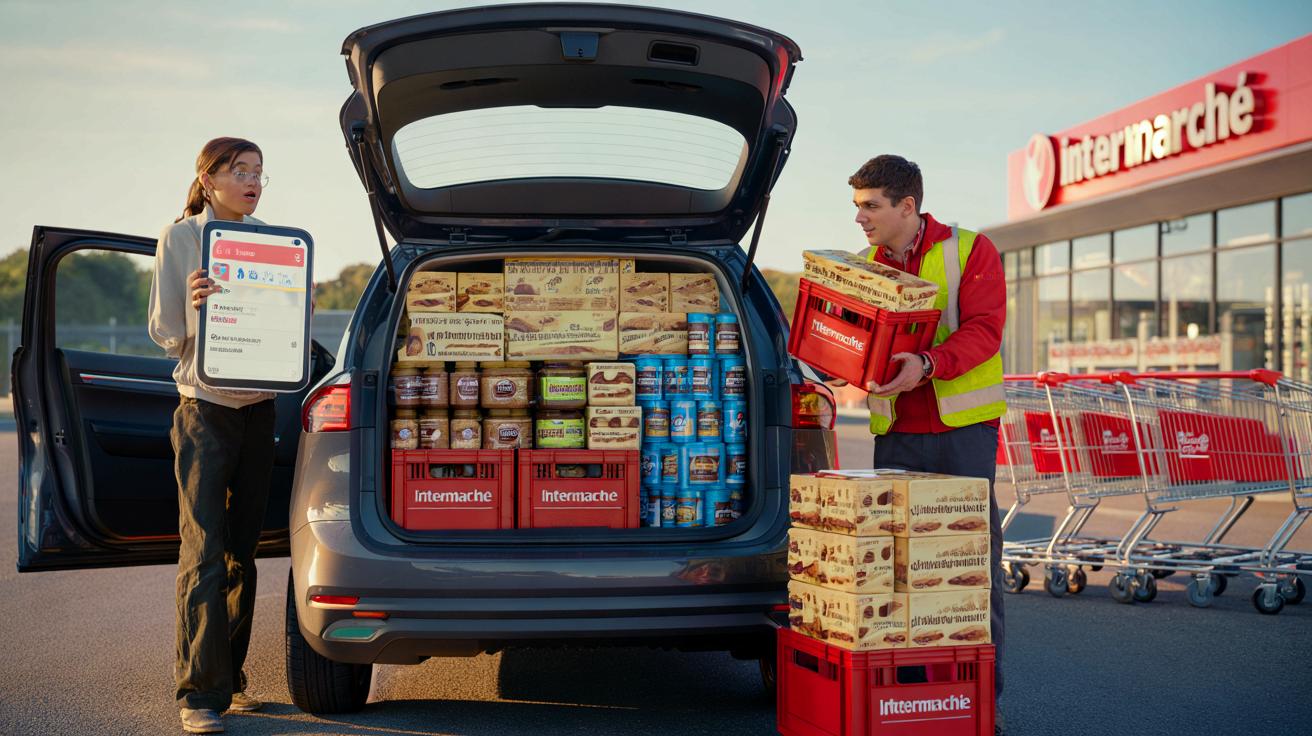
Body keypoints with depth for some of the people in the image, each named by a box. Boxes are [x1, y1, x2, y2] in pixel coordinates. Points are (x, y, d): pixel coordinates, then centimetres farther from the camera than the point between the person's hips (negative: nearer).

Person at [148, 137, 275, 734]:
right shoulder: (179, 238, -1)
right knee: (204, 553, -8)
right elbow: (165, 334, -3)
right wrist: (192, 303, -23)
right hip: (204, 409, -4)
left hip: (259, 409, 4)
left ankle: (230, 677, 17)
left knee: (243, 548, 8)